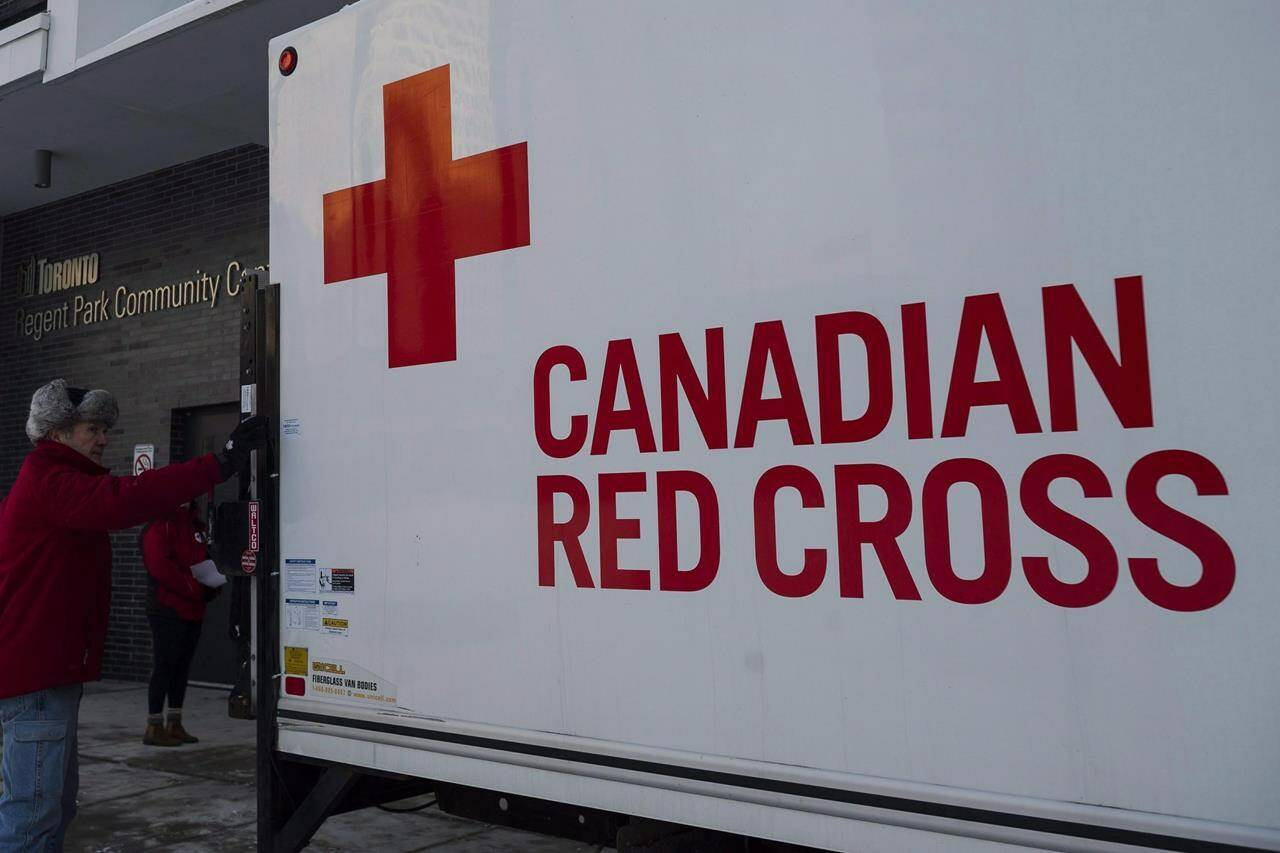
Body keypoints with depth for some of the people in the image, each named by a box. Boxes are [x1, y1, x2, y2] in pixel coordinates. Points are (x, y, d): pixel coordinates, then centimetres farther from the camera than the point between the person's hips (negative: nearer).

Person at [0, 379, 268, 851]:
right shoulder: (49, 482, -16)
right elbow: (124, 500, -33)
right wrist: (221, 463, -36)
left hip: (49, 666, 11)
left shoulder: (48, 482, 21)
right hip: (39, 673, -11)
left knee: (58, 800, 18)